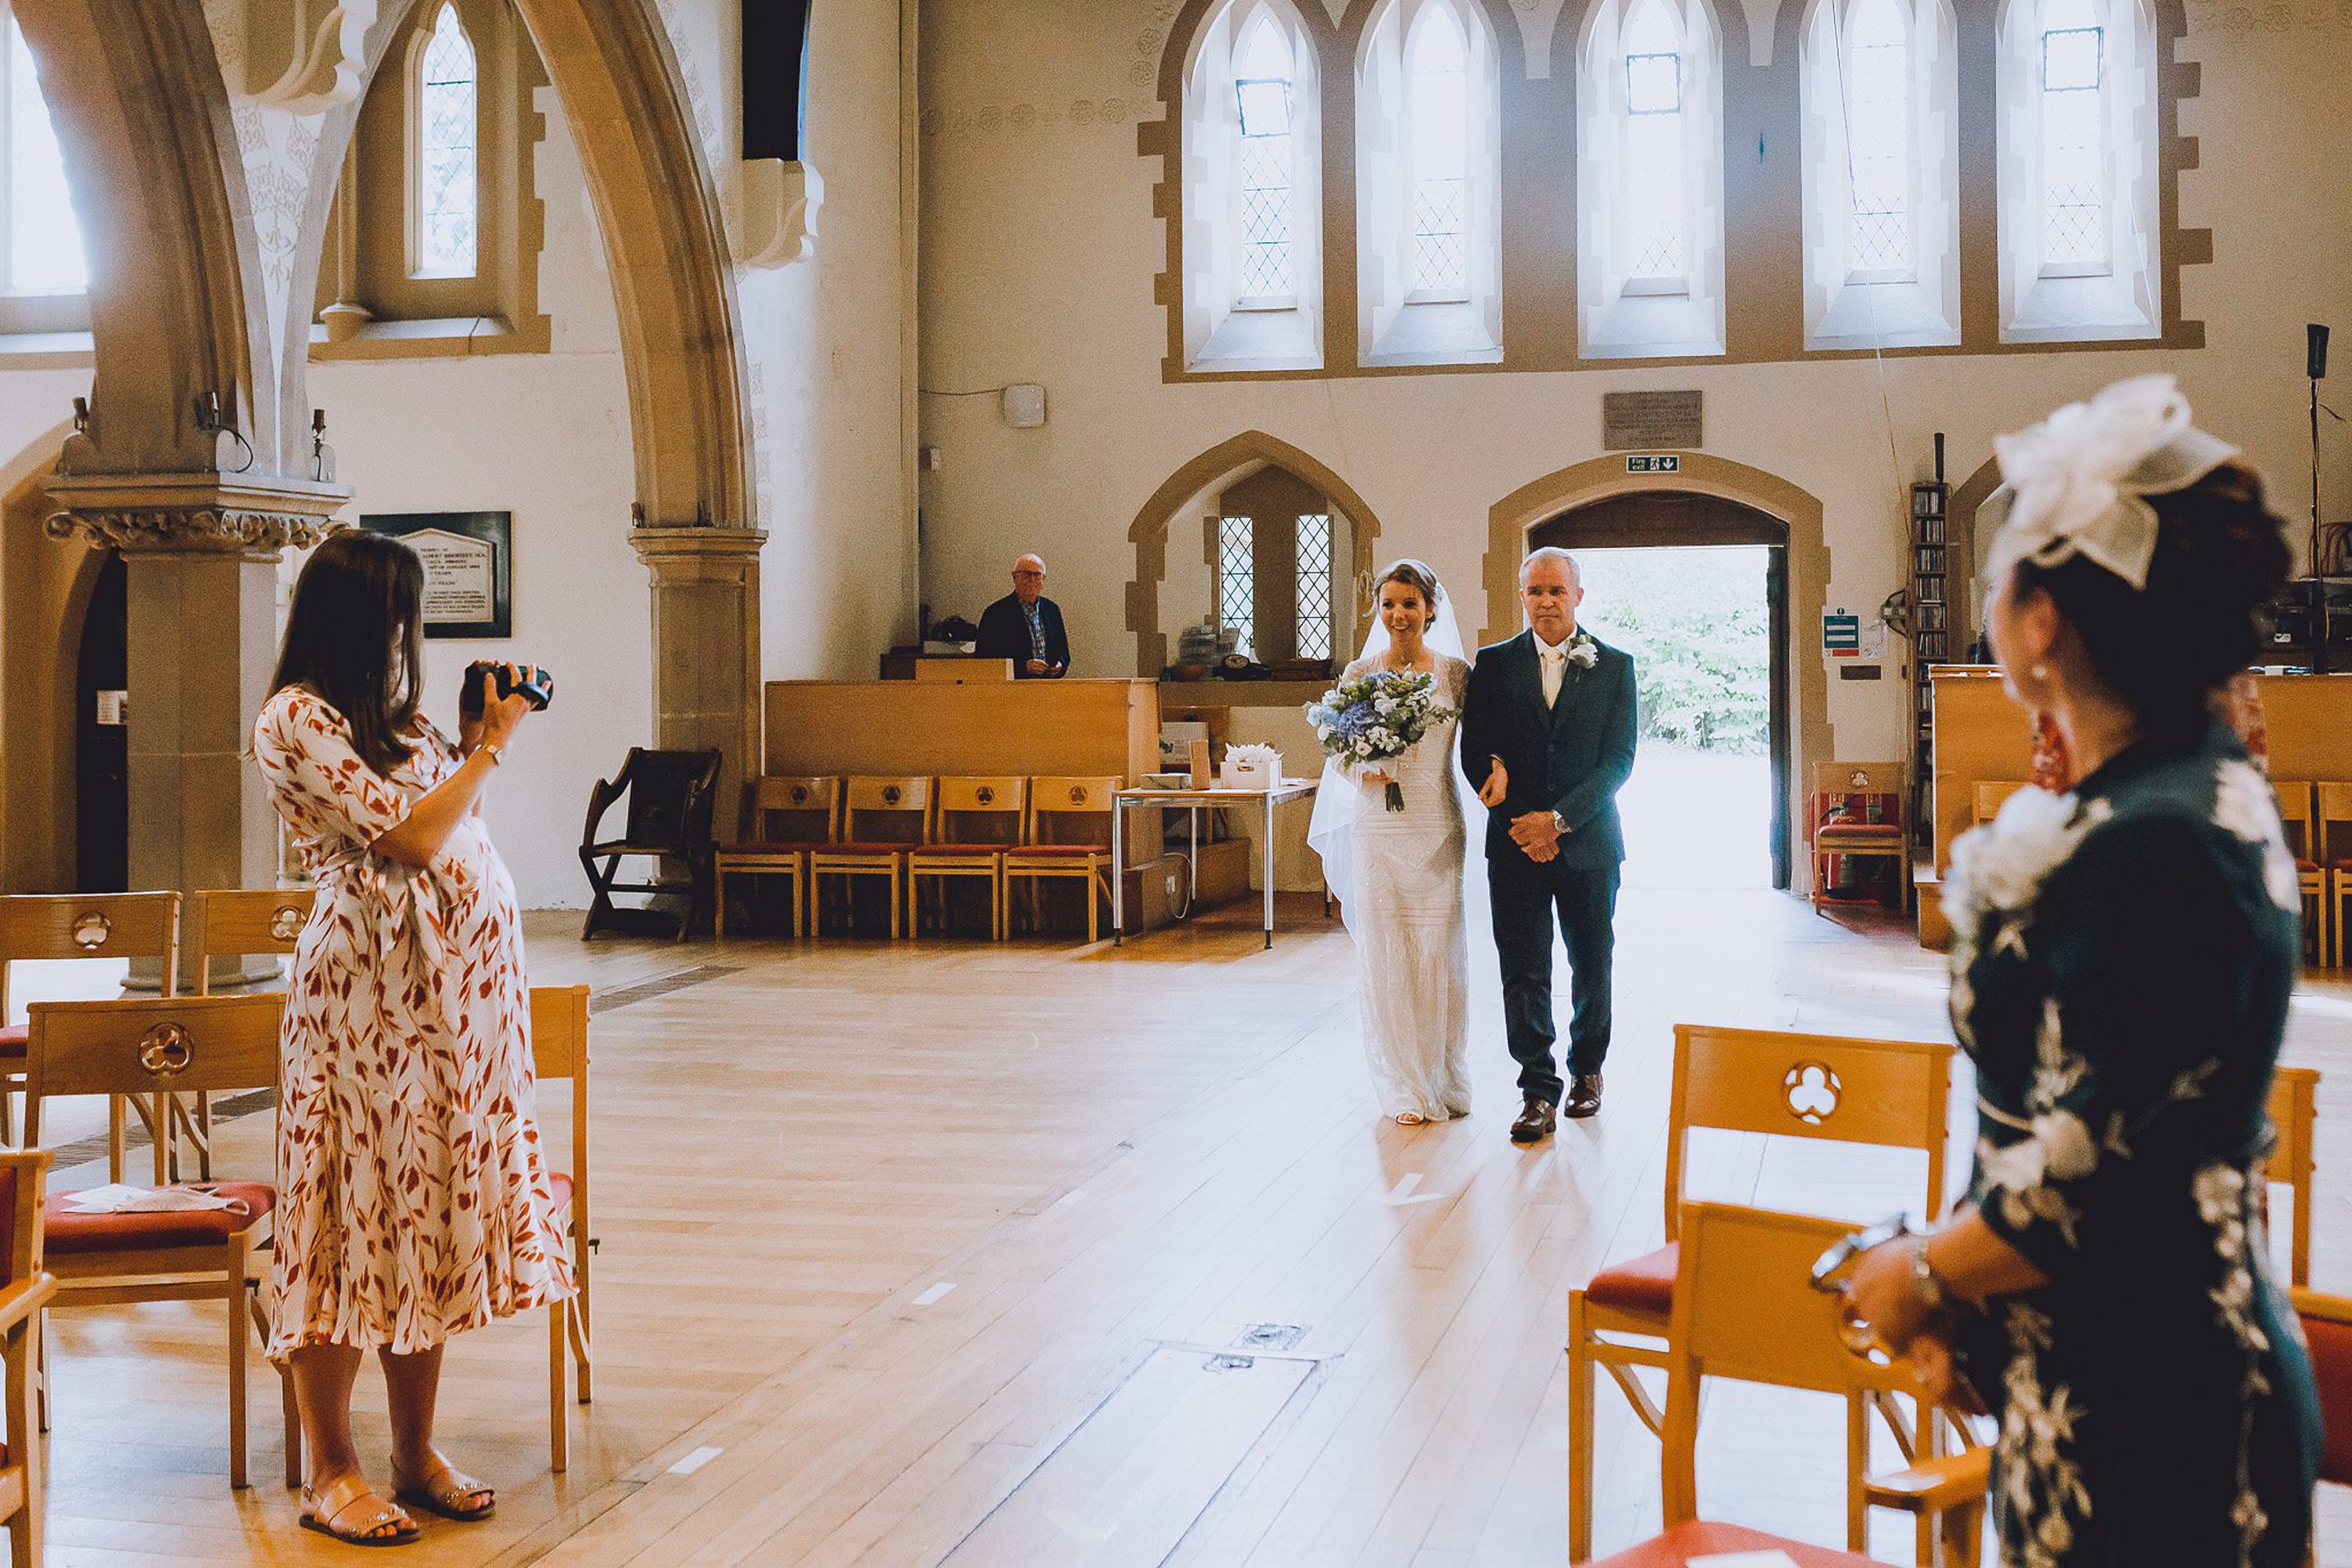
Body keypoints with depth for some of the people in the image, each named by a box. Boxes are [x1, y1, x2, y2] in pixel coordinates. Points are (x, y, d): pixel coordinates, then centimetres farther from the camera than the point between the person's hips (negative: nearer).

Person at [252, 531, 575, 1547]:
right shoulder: (295, 719, -10)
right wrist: (491, 747, -6)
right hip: (370, 988, -8)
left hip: (460, 984, 8)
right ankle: (330, 1472, 8)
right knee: (355, 1216, -2)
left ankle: (416, 1454, 18)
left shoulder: (390, 712, 17)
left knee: (426, 1212, 10)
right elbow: (411, 836, -15)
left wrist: (474, 743, 14)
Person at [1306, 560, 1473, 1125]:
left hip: (1438, 824, 0)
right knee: (1385, 952, 0)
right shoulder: (1360, 674, 4)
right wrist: (1365, 771, -13)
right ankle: (1404, 1085, 10)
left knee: (1440, 950, 2)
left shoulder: (1456, 672, 3)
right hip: (1379, 825, 0)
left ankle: (1445, 1078, 18)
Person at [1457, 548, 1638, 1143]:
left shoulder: (1614, 666, 2)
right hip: (1515, 843, 0)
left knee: (1592, 966, 12)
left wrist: (1559, 819, -16)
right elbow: (1474, 753, 0)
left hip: (1588, 841, 0)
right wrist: (1519, 824, -11)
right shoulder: (1494, 664, 4)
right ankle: (1539, 1091, 1)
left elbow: (1619, 758, -5)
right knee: (1523, 970, -4)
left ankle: (1587, 1067, 32)